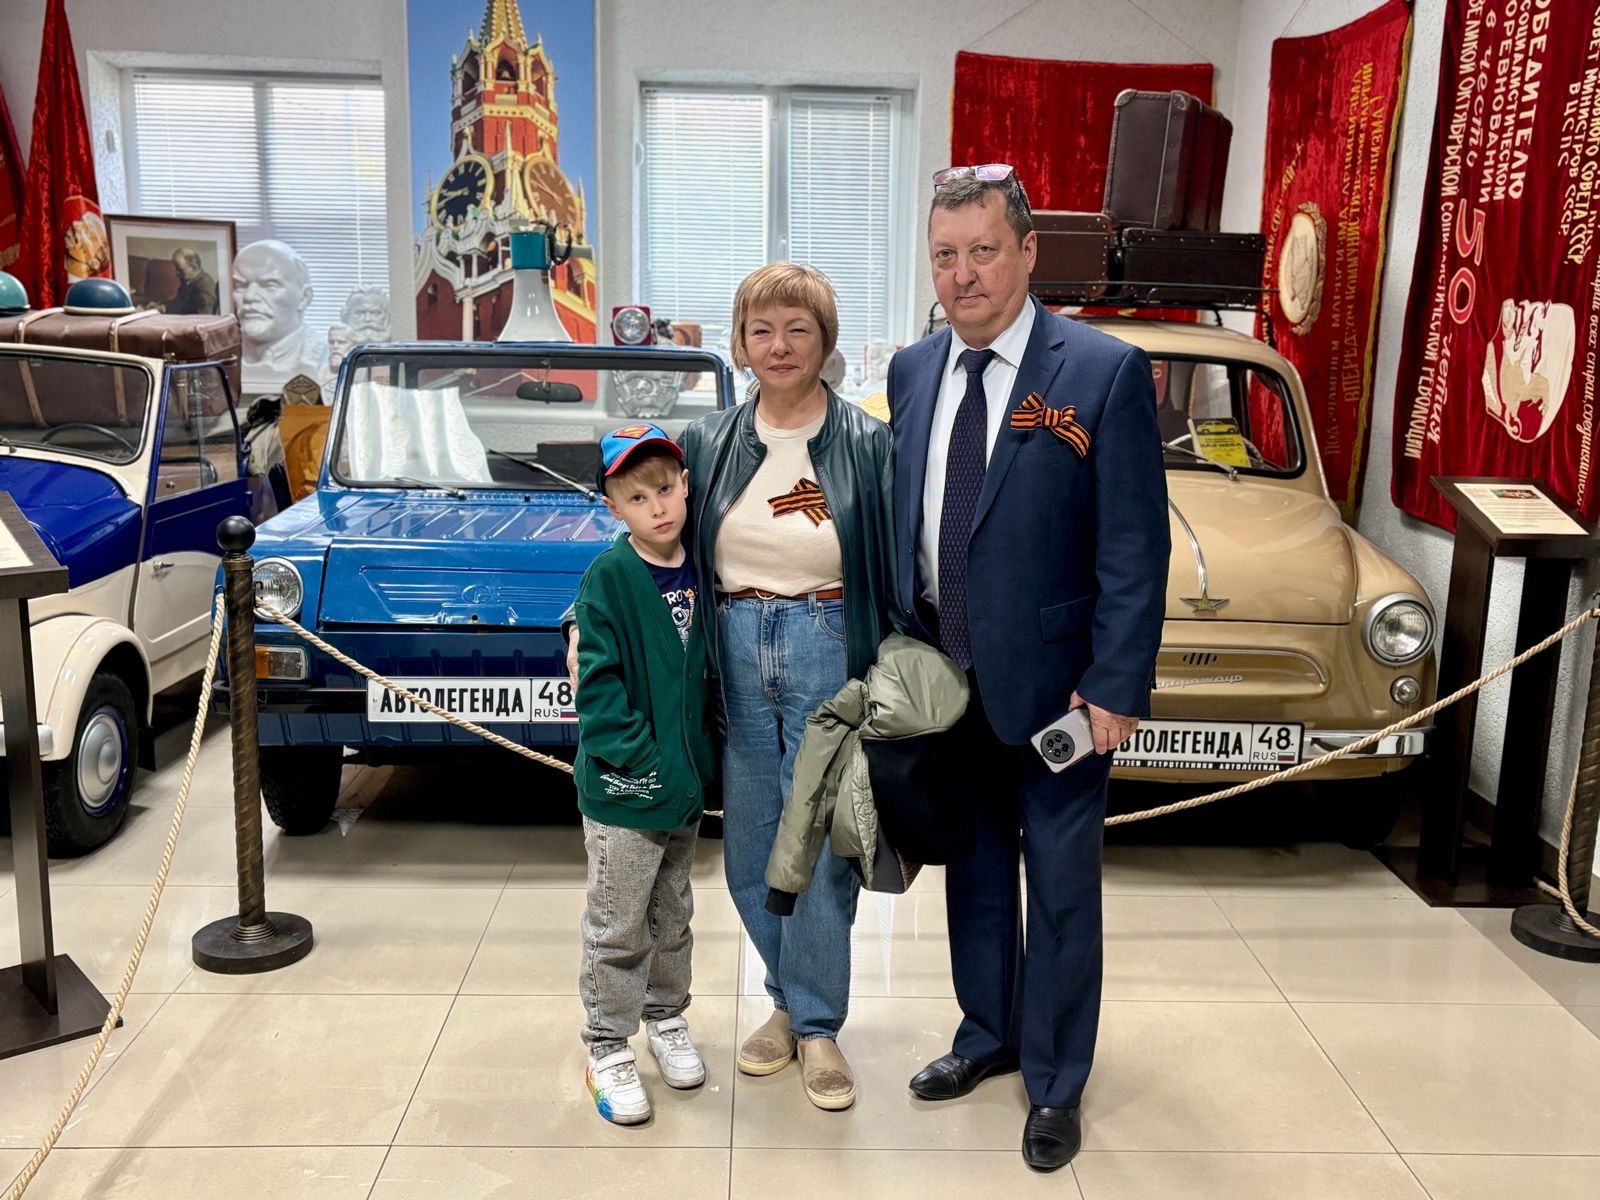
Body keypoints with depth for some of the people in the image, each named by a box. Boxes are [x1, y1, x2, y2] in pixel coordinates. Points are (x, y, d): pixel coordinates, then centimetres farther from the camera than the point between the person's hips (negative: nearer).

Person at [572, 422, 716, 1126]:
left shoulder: (697, 571, 2)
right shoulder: (607, 579, -14)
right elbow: (599, 685, -17)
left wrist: (702, 760, 7)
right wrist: (641, 761, -22)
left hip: (685, 780, 6)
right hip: (622, 787, -5)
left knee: (673, 915, 21)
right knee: (618, 927, 6)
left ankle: (666, 1019, 39)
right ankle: (608, 1048, 21)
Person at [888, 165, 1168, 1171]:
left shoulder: (1104, 371, -14)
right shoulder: (912, 371, 2)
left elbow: (1136, 548, -14)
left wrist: (1115, 689, -16)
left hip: (1051, 680, -5)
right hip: (945, 675, 5)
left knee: (1061, 887, 10)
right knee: (973, 867, 20)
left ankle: (1056, 1082, 29)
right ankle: (989, 1036, 42)